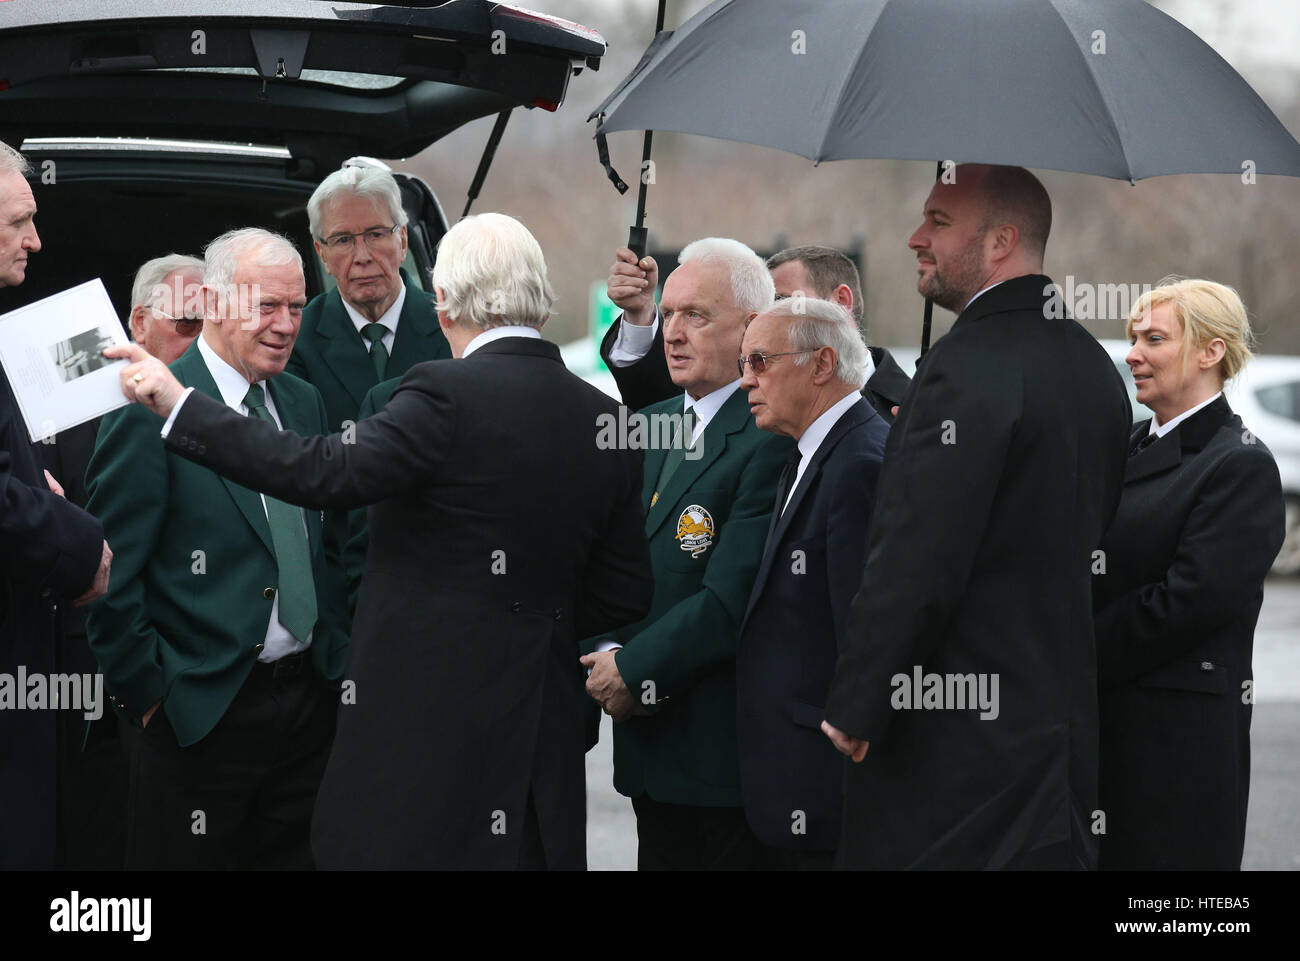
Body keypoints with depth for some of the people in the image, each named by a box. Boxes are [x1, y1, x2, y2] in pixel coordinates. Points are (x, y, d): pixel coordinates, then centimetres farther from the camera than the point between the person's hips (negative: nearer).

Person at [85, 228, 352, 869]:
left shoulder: (305, 403, 14)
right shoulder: (150, 409, -10)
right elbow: (111, 569, -11)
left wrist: (337, 659, 11)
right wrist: (146, 689, -11)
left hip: (308, 698, 7)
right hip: (199, 711, -7)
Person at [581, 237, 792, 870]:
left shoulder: (771, 441, -14)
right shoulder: (650, 426, 14)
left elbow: (731, 598, -20)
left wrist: (633, 672, -13)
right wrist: (608, 653, -6)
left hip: (730, 744, -8)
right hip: (649, 743, 8)